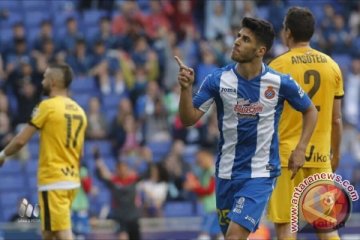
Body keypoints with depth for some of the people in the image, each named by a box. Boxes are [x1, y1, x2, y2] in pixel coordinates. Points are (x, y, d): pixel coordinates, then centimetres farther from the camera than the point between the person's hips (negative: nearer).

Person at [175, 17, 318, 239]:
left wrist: (300, 149, -5)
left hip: (260, 173, -4)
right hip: (227, 171, 4)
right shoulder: (218, 80, -5)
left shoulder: (280, 83, -10)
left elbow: (310, 111, 7)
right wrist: (186, 88, -23)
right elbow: (189, 119, -6)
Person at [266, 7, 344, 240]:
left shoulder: (278, 66, -6)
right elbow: (336, 120, 10)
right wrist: (336, 154, 22)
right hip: (320, 156, 4)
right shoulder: (331, 66, 6)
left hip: (286, 154, -4)